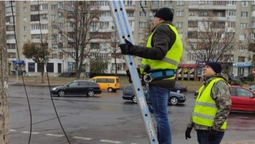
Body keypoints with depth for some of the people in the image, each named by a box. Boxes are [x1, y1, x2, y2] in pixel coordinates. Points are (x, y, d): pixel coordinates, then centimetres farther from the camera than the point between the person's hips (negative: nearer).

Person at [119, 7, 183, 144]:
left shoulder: (162, 28, -4)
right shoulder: (172, 31, 27)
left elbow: (159, 52, -22)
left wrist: (133, 50, -27)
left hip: (159, 78, -11)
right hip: (164, 78, 11)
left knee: (161, 116, -9)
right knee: (161, 115, 14)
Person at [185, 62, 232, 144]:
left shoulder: (219, 84, -12)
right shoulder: (206, 85, 18)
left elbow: (224, 108, -21)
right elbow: (198, 107, 22)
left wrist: (215, 128, -22)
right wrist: (190, 125, 20)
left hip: (211, 130, -9)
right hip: (201, 129, 9)